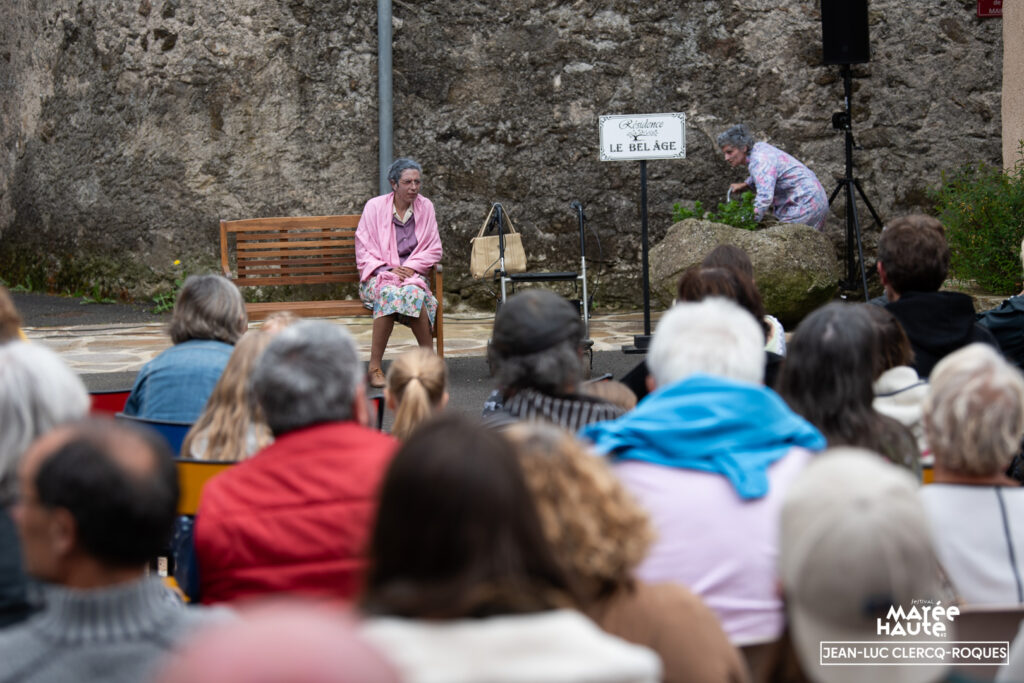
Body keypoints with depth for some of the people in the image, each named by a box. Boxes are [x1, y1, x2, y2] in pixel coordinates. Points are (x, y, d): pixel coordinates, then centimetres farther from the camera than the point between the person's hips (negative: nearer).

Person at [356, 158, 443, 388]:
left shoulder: (425, 207, 8)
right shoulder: (375, 207, 1)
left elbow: (434, 249, 9)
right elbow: (363, 251, 0)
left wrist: (411, 267, -9)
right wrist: (387, 269, -15)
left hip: (411, 274, 2)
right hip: (378, 276, -1)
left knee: (413, 292, -36)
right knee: (389, 293, -38)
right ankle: (375, 367, -36)